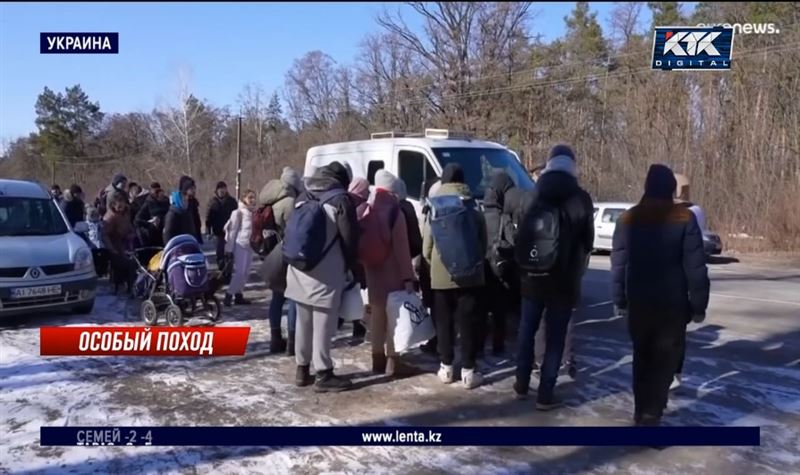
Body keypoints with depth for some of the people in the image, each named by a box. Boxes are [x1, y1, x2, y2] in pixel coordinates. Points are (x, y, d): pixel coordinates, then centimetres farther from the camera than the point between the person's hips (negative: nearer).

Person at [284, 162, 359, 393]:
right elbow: (350, 239, -6)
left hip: (299, 269, 7)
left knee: (303, 322, 15)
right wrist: (347, 265, 10)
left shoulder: (303, 198, 14)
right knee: (323, 325, -2)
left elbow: (290, 232, 15)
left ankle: (302, 369, 24)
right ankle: (324, 374, 3)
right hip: (326, 272, -7)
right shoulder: (340, 200, -6)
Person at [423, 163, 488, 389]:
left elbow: (426, 251, 3)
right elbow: (483, 247, 6)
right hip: (469, 276, 0)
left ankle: (446, 367, 15)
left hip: (440, 277, 1)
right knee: (468, 324, 2)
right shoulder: (475, 213, 1)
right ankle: (468, 371, 3)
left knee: (444, 323, 10)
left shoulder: (434, 213, 1)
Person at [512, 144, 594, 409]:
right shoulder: (580, 199, -9)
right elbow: (587, 242, 1)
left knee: (527, 330, 16)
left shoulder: (529, 197, 0)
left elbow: (518, 237, 5)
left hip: (531, 277, 3)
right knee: (555, 336, 4)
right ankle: (545, 394, 7)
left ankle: (522, 384, 25)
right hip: (564, 280, -3)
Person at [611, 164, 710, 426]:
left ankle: (641, 412, 22)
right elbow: (695, 267, -9)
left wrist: (619, 300, 9)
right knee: (664, 361, 2)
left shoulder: (628, 219, 2)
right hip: (673, 304, -3)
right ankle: (650, 416, -6)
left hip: (639, 303, 3)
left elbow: (618, 264, 3)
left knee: (642, 359, 17)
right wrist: (698, 304, -3)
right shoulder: (685, 219, -7)